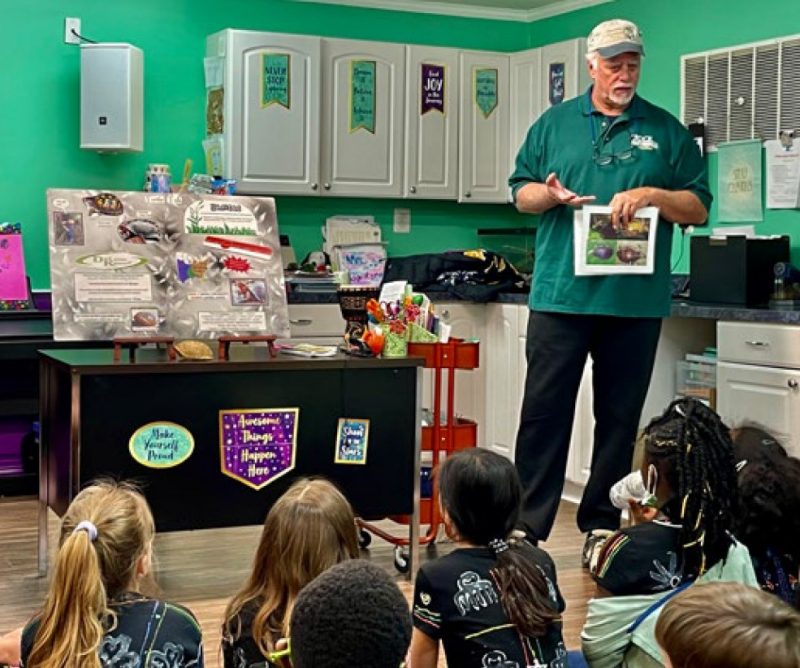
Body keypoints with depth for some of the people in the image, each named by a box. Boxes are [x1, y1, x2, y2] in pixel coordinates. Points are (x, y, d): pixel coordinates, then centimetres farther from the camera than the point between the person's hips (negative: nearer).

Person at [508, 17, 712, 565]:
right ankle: (527, 527, 7)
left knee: (620, 418, 7)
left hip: (636, 300, 0)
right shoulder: (555, 123, 11)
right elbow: (520, 191, 13)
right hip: (560, 294, 0)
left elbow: (698, 208, 6)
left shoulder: (666, 131, 9)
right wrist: (550, 194, -9)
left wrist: (651, 194, -12)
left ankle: (602, 525, 19)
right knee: (544, 413, 0)